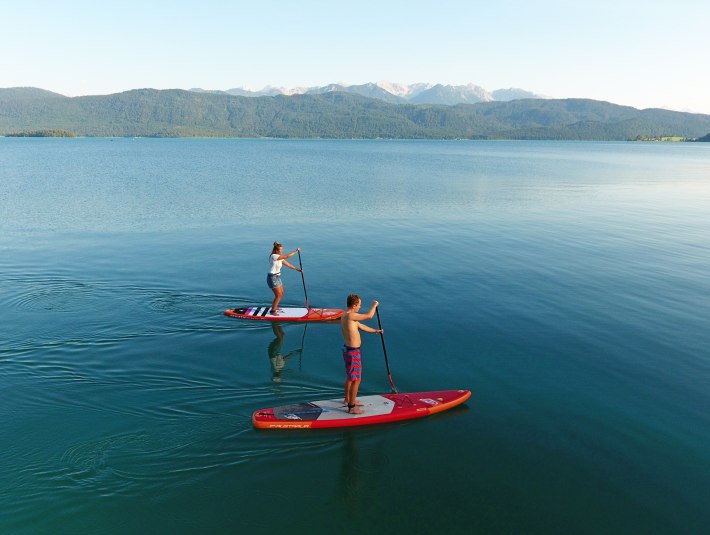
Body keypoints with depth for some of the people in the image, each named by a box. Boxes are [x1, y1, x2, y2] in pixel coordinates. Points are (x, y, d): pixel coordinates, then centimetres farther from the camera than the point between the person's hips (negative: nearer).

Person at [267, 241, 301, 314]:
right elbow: (287, 256, -25)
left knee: (281, 293, 18)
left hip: (277, 277, 9)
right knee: (278, 295, -4)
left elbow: (288, 264, 11)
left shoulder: (280, 258, 7)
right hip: (272, 278, -9)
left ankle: (274, 307, 35)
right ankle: (272, 310, 10)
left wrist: (298, 269, 7)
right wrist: (296, 251, -16)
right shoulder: (274, 256, -20)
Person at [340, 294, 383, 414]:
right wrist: (374, 306, -1)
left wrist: (375, 330, 27)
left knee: (350, 376, 25)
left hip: (348, 349, 10)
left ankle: (348, 400, 41)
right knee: (356, 380, -1)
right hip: (353, 352, -10)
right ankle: (352, 407, 7)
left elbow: (361, 326, 19)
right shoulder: (350, 316, -24)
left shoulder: (345, 316, 8)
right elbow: (369, 316, -21)